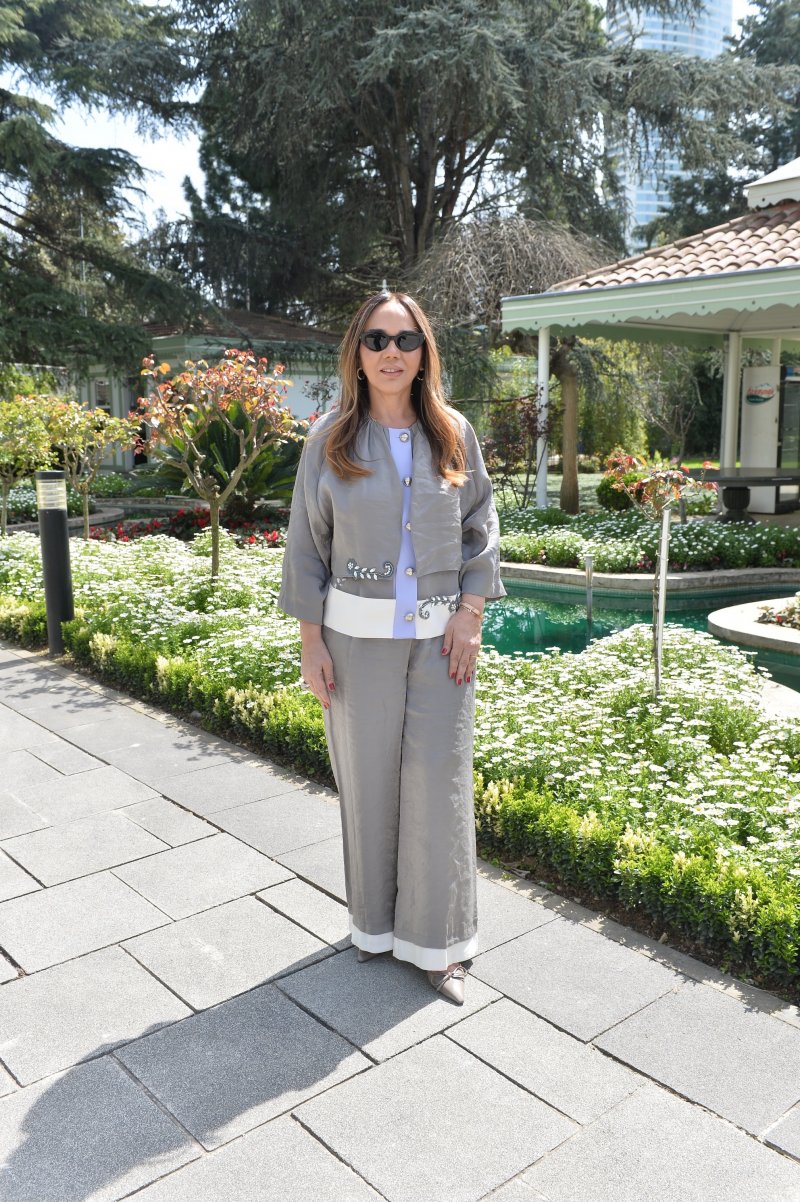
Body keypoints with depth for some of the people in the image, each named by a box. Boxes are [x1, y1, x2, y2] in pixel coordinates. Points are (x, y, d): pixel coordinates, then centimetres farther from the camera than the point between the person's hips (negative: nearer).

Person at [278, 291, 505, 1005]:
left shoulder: (454, 435, 3)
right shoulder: (331, 439, 0)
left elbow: (481, 529, 7)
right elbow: (307, 544, 1)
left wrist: (471, 613, -3)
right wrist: (311, 640, -3)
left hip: (440, 633, 1)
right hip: (357, 632, 0)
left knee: (439, 779, 2)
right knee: (367, 777, 8)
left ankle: (438, 939, 19)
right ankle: (376, 921, 29)